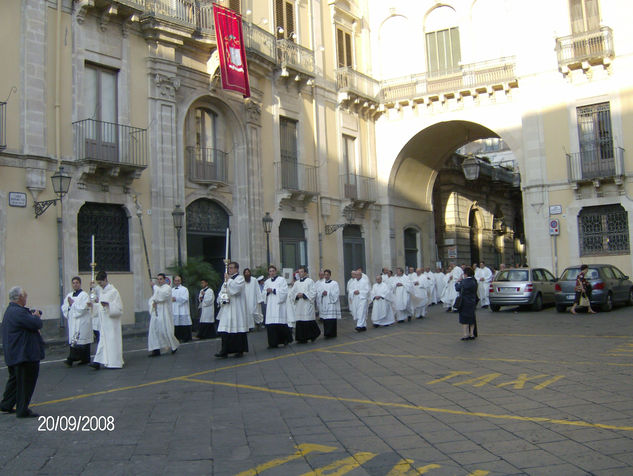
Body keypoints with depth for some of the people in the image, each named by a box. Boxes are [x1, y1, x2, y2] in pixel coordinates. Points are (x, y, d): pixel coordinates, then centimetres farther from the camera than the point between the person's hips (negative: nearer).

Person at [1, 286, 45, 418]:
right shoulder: (18, 312, -23)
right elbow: (37, 324, -24)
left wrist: (33, 316, -5)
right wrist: (36, 317, -4)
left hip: (13, 354, 11)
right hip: (24, 354, -11)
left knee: (15, 379, 23)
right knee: (26, 382, 0)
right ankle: (22, 411, 7)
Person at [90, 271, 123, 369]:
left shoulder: (113, 291, -11)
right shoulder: (100, 290, 12)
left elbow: (119, 307, -13)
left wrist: (108, 305, -27)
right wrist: (93, 305, 5)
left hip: (111, 320, -7)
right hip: (103, 320, 7)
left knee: (112, 340, -2)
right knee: (102, 340, 5)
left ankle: (114, 362, 5)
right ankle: (98, 362, 4)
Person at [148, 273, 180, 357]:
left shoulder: (167, 288, -6)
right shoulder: (157, 289, 19)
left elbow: (163, 295, -25)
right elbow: (152, 298, 19)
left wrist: (154, 286, -19)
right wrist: (153, 302, -5)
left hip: (164, 313, -7)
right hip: (155, 313, 7)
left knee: (165, 331, -5)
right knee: (154, 331, -1)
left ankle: (174, 346, 15)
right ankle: (156, 350, 0)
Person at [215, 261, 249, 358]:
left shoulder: (240, 278, 0)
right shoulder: (226, 279, 20)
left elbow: (235, 289, -18)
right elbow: (221, 293, 20)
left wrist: (228, 279, -7)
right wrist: (221, 299, 0)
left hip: (236, 309, -6)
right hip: (226, 309, 6)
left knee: (238, 330, -2)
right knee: (225, 331, -1)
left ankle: (240, 350, 6)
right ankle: (224, 351, -1)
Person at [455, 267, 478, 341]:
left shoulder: (464, 282, -19)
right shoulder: (474, 281, 1)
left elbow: (457, 288, -10)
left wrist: (458, 282, 8)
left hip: (465, 303, -6)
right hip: (472, 302, 6)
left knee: (464, 319, 1)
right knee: (471, 318, 14)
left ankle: (466, 335, -1)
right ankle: (472, 334, 18)